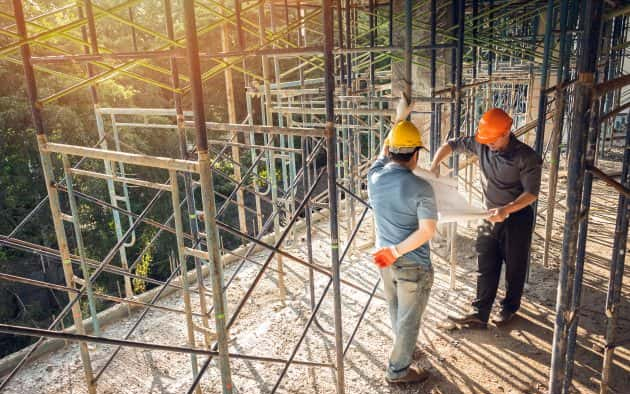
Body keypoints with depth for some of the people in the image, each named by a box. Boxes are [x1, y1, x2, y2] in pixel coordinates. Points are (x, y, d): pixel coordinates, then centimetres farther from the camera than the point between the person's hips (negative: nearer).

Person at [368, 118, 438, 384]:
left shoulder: (374, 178, -7)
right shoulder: (420, 188, -22)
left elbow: (381, 161, 16)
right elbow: (427, 230, -27)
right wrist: (397, 250, -24)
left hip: (385, 258, 6)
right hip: (413, 264, -6)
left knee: (396, 310, 26)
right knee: (409, 318, 11)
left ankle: (404, 350, 49)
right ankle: (398, 370, 25)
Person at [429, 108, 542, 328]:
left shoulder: (526, 157, -20)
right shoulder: (481, 145, -7)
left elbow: (532, 192, -20)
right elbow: (451, 145, 4)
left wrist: (506, 210, -34)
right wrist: (435, 164, -13)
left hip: (517, 218, -4)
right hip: (491, 216, 4)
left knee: (514, 267, 11)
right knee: (485, 268, 5)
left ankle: (509, 308, 30)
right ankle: (479, 314, 10)